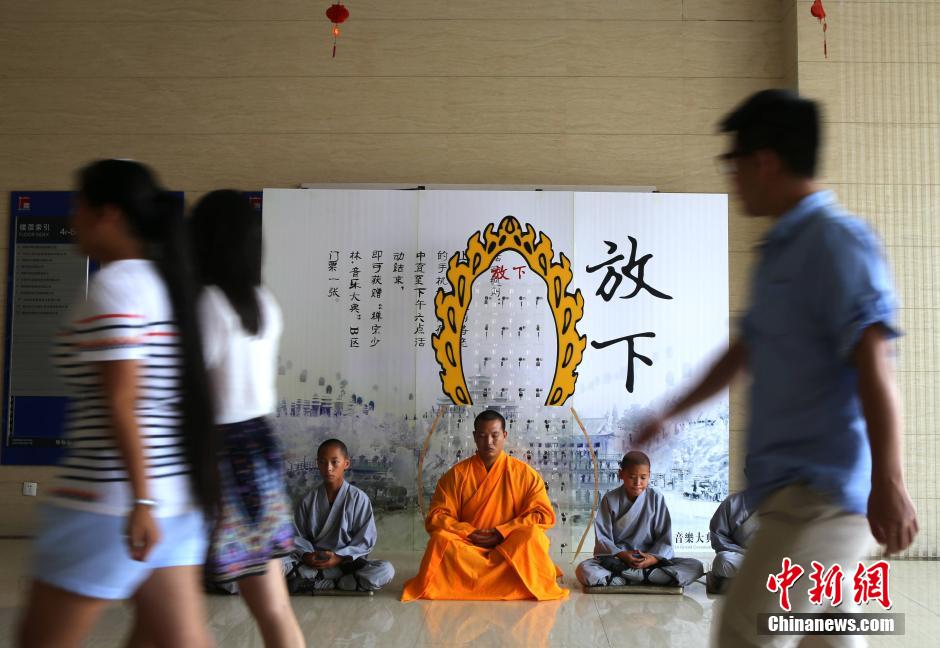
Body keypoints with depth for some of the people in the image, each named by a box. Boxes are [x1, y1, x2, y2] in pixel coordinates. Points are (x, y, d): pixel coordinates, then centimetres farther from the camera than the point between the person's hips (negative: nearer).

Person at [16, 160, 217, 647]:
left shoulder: (113, 284, -13)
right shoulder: (164, 281, 13)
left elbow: (122, 402, -19)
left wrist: (139, 501, -21)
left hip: (113, 500, -8)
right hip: (176, 494, 9)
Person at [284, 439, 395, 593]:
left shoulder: (359, 498, -4)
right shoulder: (309, 501, 4)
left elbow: (365, 541, -5)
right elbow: (297, 536, 6)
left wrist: (339, 557, -18)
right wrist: (307, 555, -15)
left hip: (348, 561, -1)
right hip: (313, 562, 1)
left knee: (386, 571, -30)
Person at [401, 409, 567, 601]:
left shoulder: (525, 473, 0)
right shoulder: (456, 474, 2)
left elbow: (543, 515, -6)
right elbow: (436, 517, -1)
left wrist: (501, 533, -15)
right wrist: (469, 533, -17)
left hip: (510, 548, 0)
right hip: (468, 547, 1)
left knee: (533, 536, -31)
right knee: (441, 539, -29)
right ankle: (508, 580, -24)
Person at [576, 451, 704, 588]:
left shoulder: (656, 498, 0)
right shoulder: (610, 499, 0)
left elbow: (665, 537, 0)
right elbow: (602, 537, -3)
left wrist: (654, 558, -19)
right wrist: (621, 554, -20)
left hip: (650, 558, 1)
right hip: (616, 559, -1)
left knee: (695, 567, -22)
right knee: (584, 570, -31)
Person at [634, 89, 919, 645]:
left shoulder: (837, 240, -11)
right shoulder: (782, 250, 16)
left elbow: (873, 362, -21)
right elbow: (743, 353, 25)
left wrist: (888, 481, -27)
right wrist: (670, 413, 30)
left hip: (824, 492, -9)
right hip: (804, 489, 9)